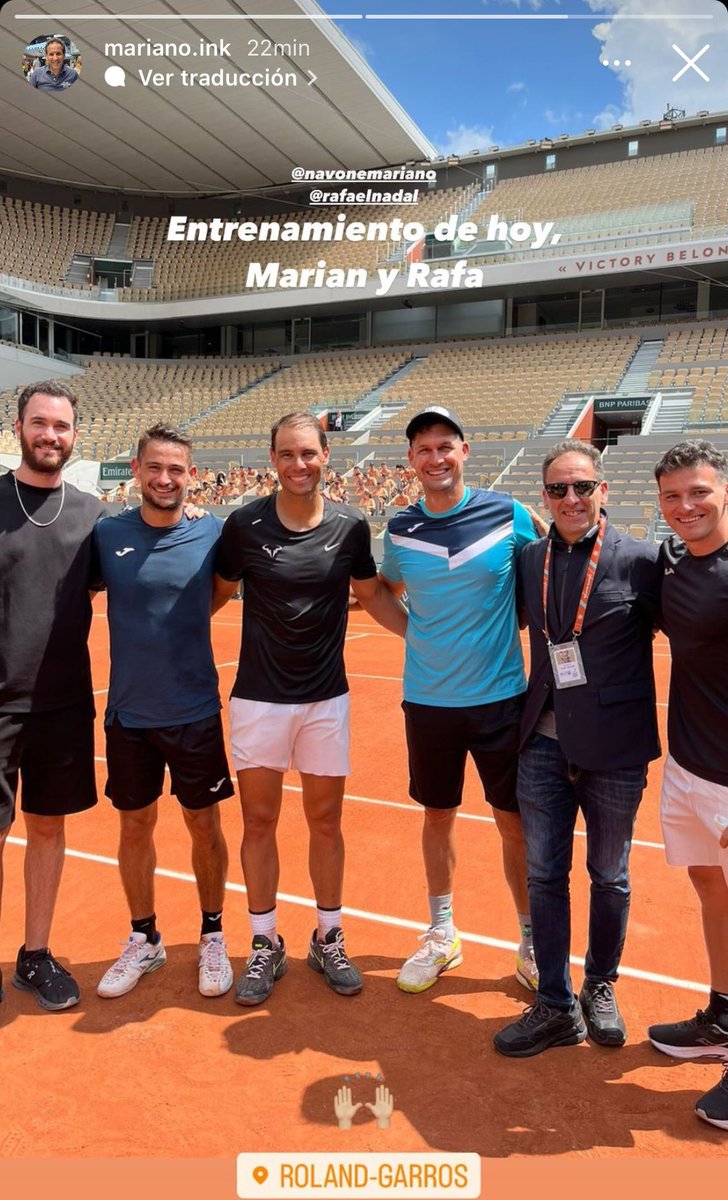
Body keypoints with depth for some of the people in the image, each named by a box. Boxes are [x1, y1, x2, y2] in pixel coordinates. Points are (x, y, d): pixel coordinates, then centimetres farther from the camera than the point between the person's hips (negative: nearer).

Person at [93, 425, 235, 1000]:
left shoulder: (212, 534, -7)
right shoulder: (107, 534, -5)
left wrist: (181, 624, 0)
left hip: (195, 712, -1)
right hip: (127, 714, 1)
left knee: (205, 824, 10)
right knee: (135, 824, 14)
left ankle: (213, 936, 32)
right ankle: (144, 940, 35)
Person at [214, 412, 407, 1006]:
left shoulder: (350, 526, -3)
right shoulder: (245, 525, -7)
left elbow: (372, 594, 10)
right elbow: (218, 592, 4)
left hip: (326, 699, 1)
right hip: (259, 699, -1)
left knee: (326, 822, 11)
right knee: (259, 822, 7)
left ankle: (328, 939, 30)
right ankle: (265, 946, 26)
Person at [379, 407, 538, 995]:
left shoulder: (508, 514, -7)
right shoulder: (400, 528, 0)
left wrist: (500, 631, -6)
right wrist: (419, 635, 4)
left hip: (500, 696, -2)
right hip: (427, 699, 2)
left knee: (515, 821, 7)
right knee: (438, 815, 15)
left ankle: (532, 945, 28)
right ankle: (443, 935, 34)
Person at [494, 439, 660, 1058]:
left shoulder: (640, 560, -10)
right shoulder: (530, 559, 3)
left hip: (614, 750, -3)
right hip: (545, 745, 3)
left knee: (609, 877, 16)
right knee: (545, 875, 10)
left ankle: (600, 989, 39)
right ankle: (556, 1007, 28)